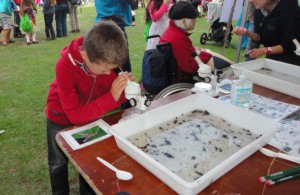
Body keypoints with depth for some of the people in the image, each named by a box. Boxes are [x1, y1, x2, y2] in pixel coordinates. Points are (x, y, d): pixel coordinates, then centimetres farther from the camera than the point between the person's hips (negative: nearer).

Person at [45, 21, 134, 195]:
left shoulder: (104, 60, -25)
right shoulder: (66, 66, -38)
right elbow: (75, 115, -38)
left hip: (90, 114, 3)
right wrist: (112, 97, -44)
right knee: (58, 162, 18)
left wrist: (122, 88, -36)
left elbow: (109, 94, -14)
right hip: (61, 117, -2)